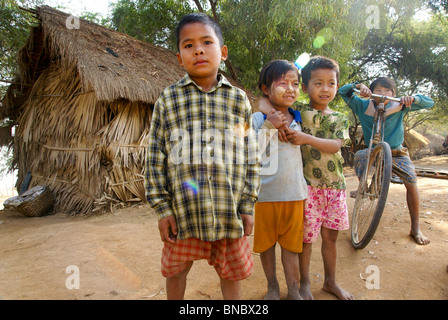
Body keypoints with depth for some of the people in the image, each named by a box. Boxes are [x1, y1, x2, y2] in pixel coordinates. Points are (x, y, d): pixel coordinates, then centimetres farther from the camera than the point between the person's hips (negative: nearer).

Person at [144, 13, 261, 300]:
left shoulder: (238, 100, 2)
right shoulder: (168, 100, 0)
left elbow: (251, 157, 3)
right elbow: (156, 159, 0)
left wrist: (248, 207, 1)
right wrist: (163, 209, -3)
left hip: (229, 210, 1)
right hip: (183, 210, 0)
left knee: (231, 272, 17)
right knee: (175, 269, 17)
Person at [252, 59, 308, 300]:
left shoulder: (298, 120, 8)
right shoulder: (258, 119, -6)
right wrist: (267, 126, -22)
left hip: (294, 193, 3)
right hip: (264, 194, -2)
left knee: (291, 244, 11)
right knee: (266, 243, 12)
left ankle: (293, 291, 28)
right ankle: (272, 286, 34)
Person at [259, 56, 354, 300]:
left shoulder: (339, 119, 8)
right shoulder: (296, 112, -3)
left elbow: (335, 145, -9)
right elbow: (264, 102, -7)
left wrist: (306, 138, -23)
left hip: (334, 184, 4)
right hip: (307, 185, -4)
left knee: (330, 236, 16)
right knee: (306, 237, 6)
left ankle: (330, 281, 36)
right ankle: (305, 283, 28)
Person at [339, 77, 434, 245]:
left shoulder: (399, 106, -6)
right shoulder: (364, 106, -7)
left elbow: (429, 102, -6)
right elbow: (343, 91, -10)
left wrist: (412, 98, -26)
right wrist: (358, 86, -28)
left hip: (397, 153, 0)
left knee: (411, 183, -14)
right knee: (359, 155, -31)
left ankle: (415, 228, 0)